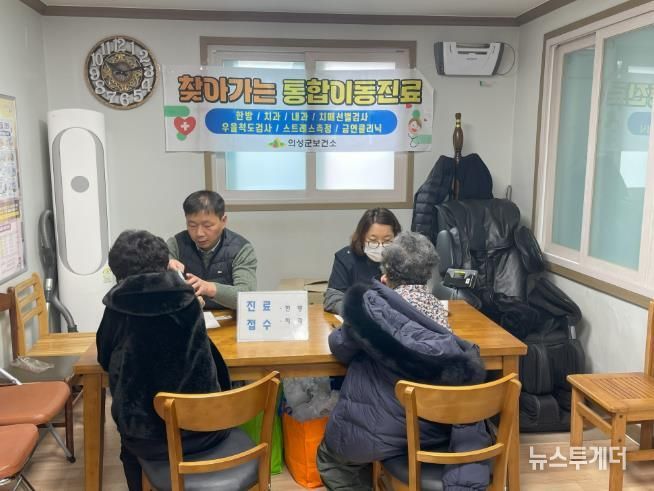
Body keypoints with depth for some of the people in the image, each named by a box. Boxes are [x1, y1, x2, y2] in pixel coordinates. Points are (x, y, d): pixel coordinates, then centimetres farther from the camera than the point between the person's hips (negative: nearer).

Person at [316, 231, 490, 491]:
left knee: (328, 460, 28)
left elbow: (340, 347, -2)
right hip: (432, 430, 3)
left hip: (374, 434, -3)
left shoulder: (371, 302, -15)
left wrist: (347, 330, 15)